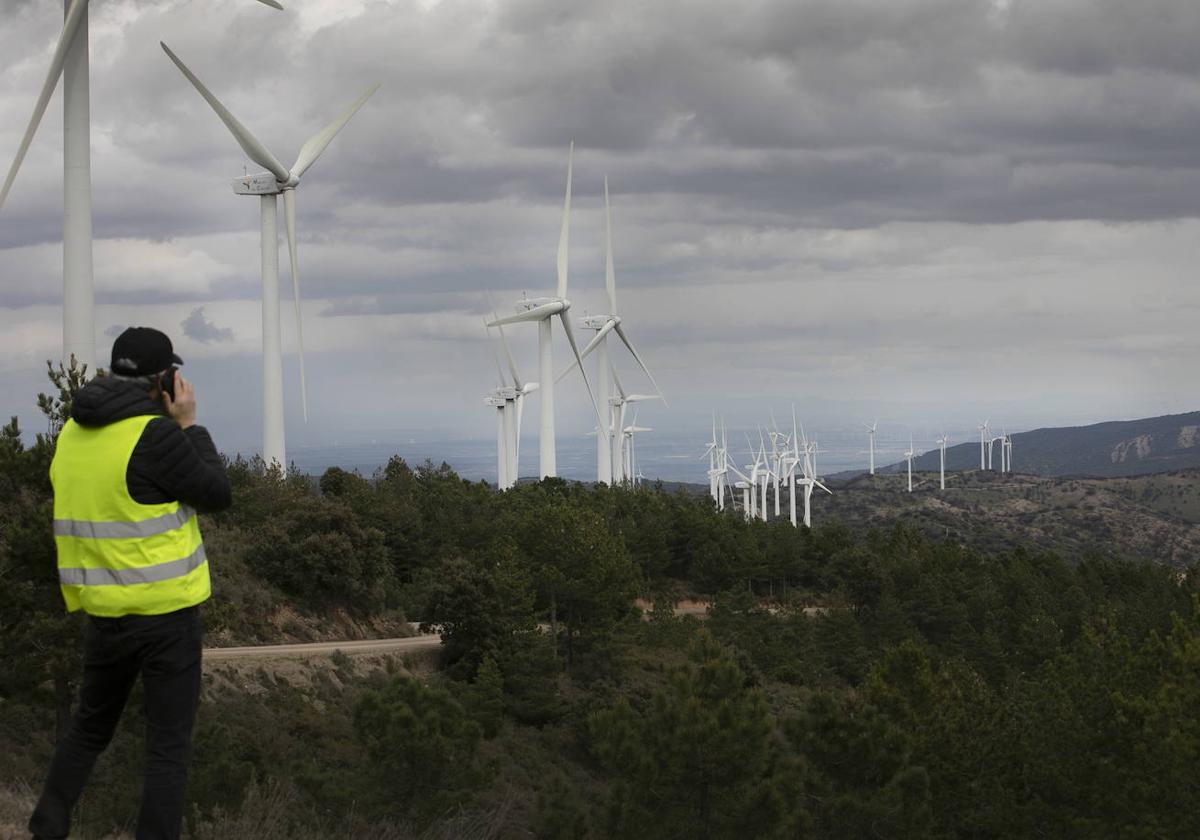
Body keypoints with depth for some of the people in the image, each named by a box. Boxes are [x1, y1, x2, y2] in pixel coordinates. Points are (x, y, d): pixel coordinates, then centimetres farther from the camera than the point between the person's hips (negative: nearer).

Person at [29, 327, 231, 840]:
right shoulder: (155, 435, -18)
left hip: (104, 611, 6)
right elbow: (216, 495, -9)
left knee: (90, 727, 22)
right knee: (169, 744, 1)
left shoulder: (73, 434, 4)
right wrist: (188, 425, -1)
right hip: (166, 611, -6)